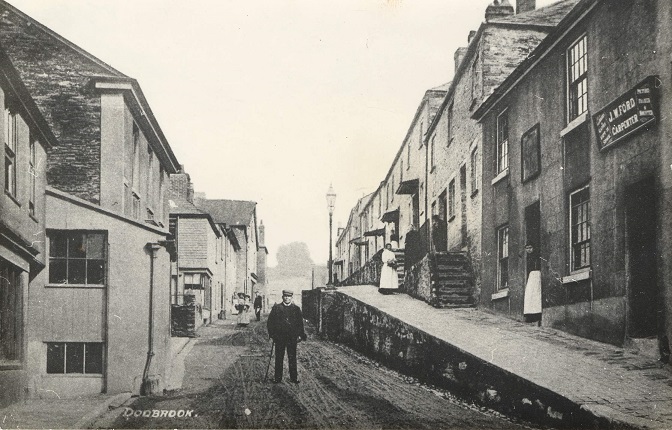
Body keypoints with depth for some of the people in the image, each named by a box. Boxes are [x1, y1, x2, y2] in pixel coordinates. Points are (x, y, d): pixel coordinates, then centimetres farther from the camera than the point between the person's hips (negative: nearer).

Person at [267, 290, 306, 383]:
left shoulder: (296, 309, 7)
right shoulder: (276, 308, 3)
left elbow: (300, 323, 9)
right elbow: (270, 322, 4)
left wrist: (300, 335, 0)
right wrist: (272, 334, -4)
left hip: (292, 337, 0)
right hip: (279, 337, 0)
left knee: (292, 358, 4)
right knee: (279, 358, 4)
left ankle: (294, 377, 11)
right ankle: (278, 377, 10)